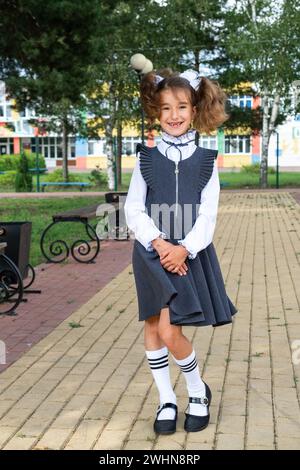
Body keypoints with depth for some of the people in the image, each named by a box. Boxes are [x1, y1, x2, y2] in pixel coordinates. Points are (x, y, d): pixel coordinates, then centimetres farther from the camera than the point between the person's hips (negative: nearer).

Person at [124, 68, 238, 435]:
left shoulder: (205, 160, 2)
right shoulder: (147, 158, 3)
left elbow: (207, 215, -2)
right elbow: (133, 210, -1)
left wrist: (184, 249, -16)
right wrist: (159, 244, -14)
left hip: (189, 253, -2)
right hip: (152, 251, 2)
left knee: (169, 330, -11)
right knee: (152, 327, 7)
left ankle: (198, 390, 13)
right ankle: (166, 400, 22)